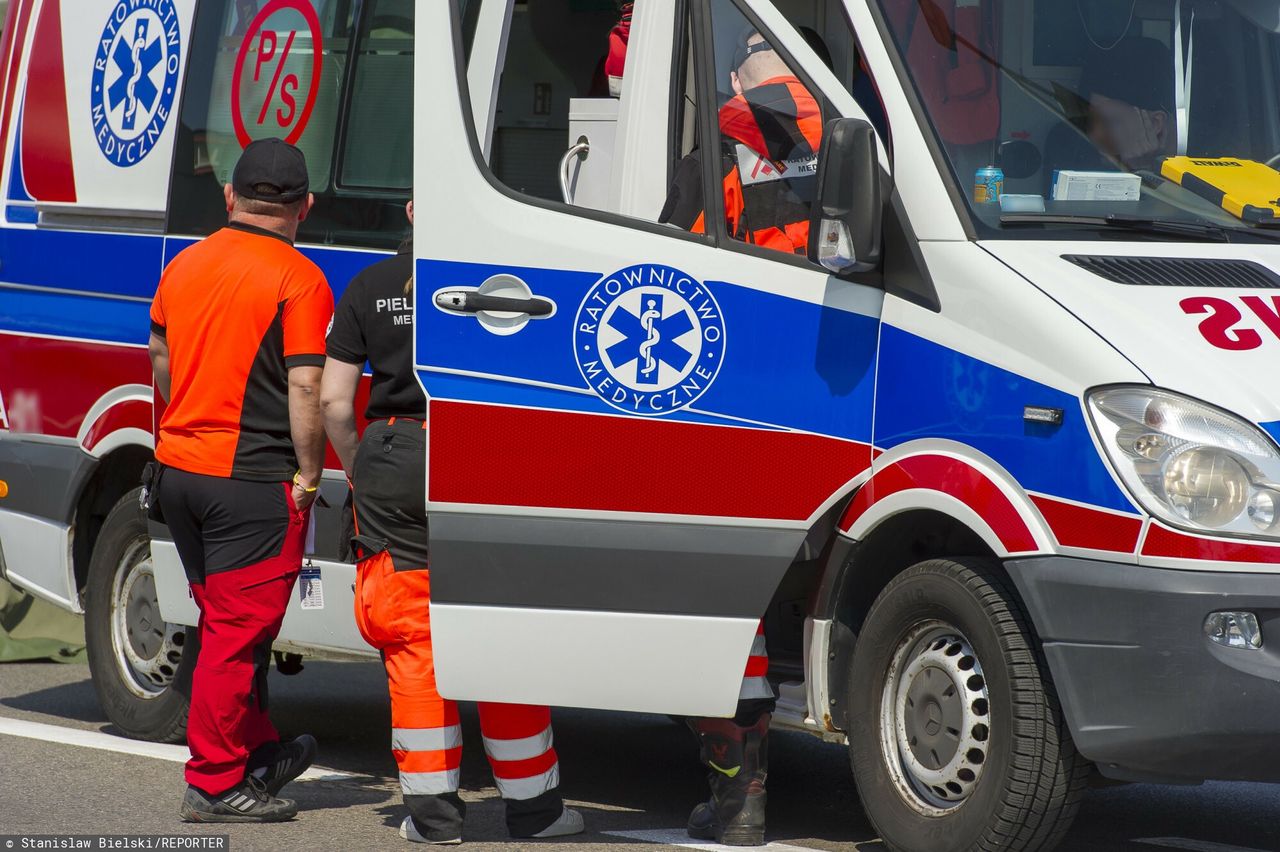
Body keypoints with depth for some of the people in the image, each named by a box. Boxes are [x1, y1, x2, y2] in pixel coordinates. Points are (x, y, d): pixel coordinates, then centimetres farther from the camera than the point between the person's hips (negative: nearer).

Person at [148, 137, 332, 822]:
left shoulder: (185, 265, 9)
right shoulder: (298, 280, -12)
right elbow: (306, 388, -17)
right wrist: (309, 474, -8)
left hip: (177, 467, 7)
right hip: (252, 479, -7)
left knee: (225, 623, 18)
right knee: (238, 631, -1)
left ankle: (259, 752, 30)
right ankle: (215, 783, 1)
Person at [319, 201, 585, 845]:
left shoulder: (369, 287, 5)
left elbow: (334, 400, 4)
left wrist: (357, 473, 17)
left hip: (391, 462, 2)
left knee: (411, 644, 8)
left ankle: (432, 811, 7)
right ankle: (533, 808, 13)